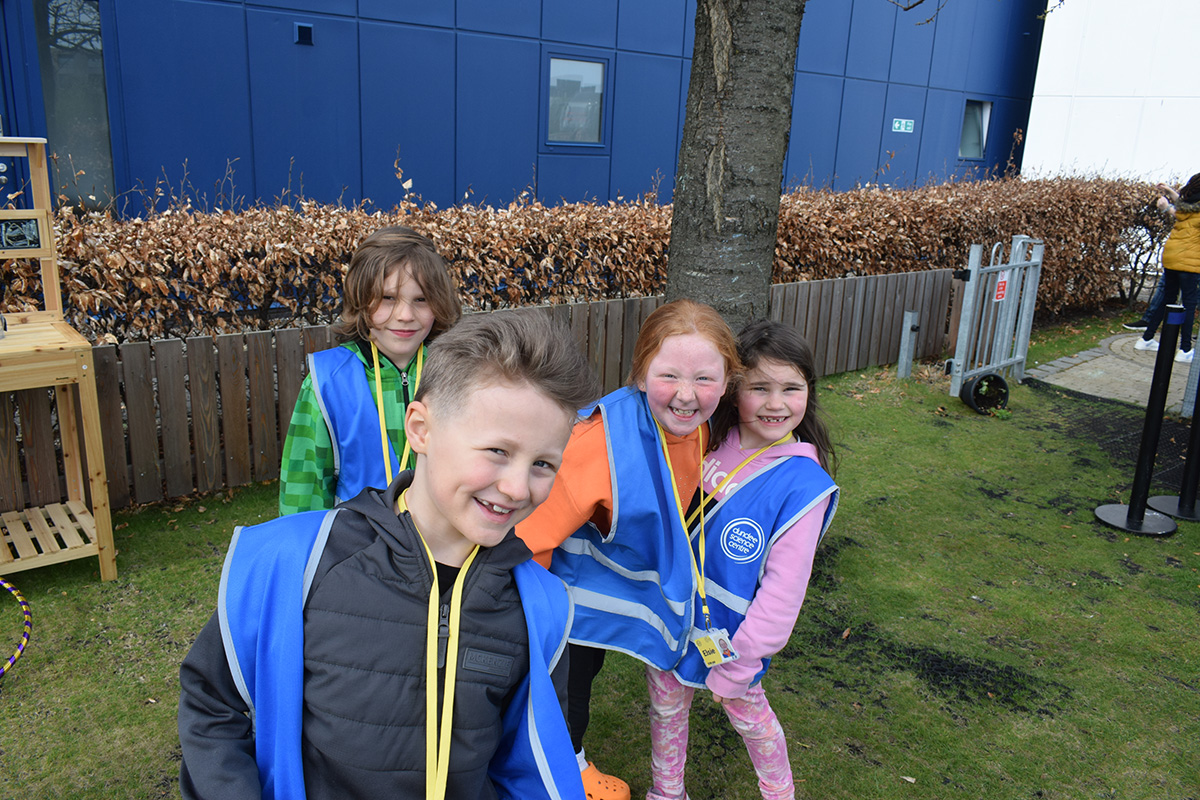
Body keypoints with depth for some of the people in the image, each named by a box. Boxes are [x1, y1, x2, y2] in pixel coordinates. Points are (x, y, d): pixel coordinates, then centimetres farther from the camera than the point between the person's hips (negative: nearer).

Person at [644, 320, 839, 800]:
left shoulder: (803, 485, -21)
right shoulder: (706, 442, -9)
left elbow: (783, 588, -19)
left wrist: (738, 663, -16)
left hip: (726, 636, -4)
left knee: (747, 714, 19)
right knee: (666, 707, 21)